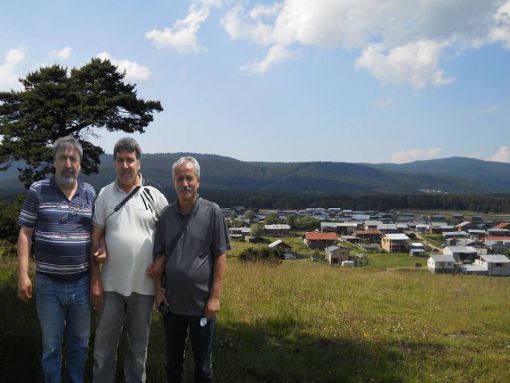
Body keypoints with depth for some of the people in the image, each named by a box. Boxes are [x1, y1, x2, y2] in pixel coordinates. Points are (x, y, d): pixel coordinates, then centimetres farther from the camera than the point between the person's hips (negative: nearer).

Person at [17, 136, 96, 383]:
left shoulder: (90, 194, 3)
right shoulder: (37, 191, -4)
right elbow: (25, 234, -3)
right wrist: (23, 275, -9)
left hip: (82, 283, 2)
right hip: (48, 284, -2)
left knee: (80, 343, 16)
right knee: (51, 345, 12)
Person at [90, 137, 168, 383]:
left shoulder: (154, 196, -1)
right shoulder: (104, 195, 1)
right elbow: (95, 240, 1)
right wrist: (95, 280, -3)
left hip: (144, 285, 0)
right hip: (111, 284, 0)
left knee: (139, 344, 15)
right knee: (104, 344, 11)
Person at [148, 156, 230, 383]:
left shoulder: (212, 212, -9)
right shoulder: (167, 214, 1)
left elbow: (220, 257, -8)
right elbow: (160, 254, 8)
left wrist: (215, 297, -12)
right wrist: (157, 287, 0)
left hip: (202, 303, -3)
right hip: (172, 301, 3)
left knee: (202, 363, 14)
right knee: (173, 360, 19)